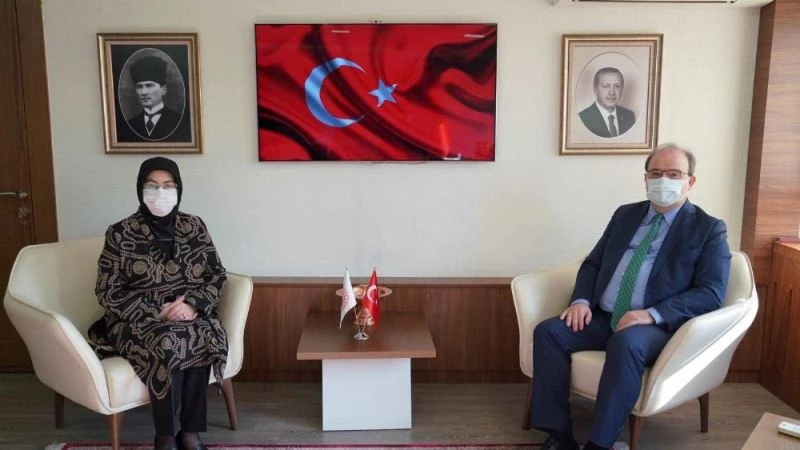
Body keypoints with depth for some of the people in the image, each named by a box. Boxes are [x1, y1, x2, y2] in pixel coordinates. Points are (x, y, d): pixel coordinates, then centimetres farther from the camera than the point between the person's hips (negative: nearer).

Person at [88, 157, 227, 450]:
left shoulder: (193, 226, 5)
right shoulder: (120, 234, -3)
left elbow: (217, 274, 5)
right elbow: (108, 293, -5)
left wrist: (194, 304, -15)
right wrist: (158, 310, -16)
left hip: (190, 314, 2)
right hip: (138, 320, -2)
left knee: (203, 337, -32)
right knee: (167, 343, -34)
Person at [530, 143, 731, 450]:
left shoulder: (709, 229, 2)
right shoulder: (625, 215, 16)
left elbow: (711, 293, -8)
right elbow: (592, 263, 17)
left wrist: (652, 314, -22)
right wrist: (582, 300, -5)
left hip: (657, 326, -5)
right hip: (602, 318, 5)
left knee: (626, 343, -38)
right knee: (548, 331, -19)